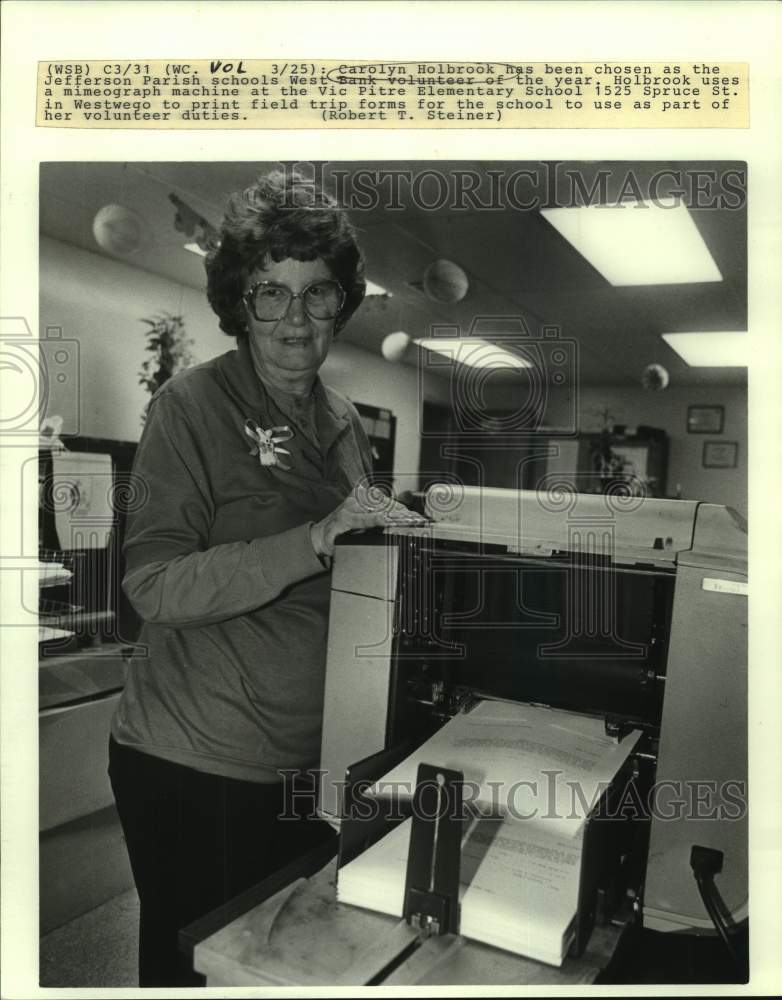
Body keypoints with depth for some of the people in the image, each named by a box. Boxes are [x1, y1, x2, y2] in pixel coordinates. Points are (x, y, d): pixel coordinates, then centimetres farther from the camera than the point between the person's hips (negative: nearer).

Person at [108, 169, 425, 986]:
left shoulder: (343, 424, 7)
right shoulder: (191, 406, -11)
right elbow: (154, 586, -20)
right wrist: (315, 541, -28)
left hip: (307, 761, 6)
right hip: (192, 764, -5)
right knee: (192, 963, 12)